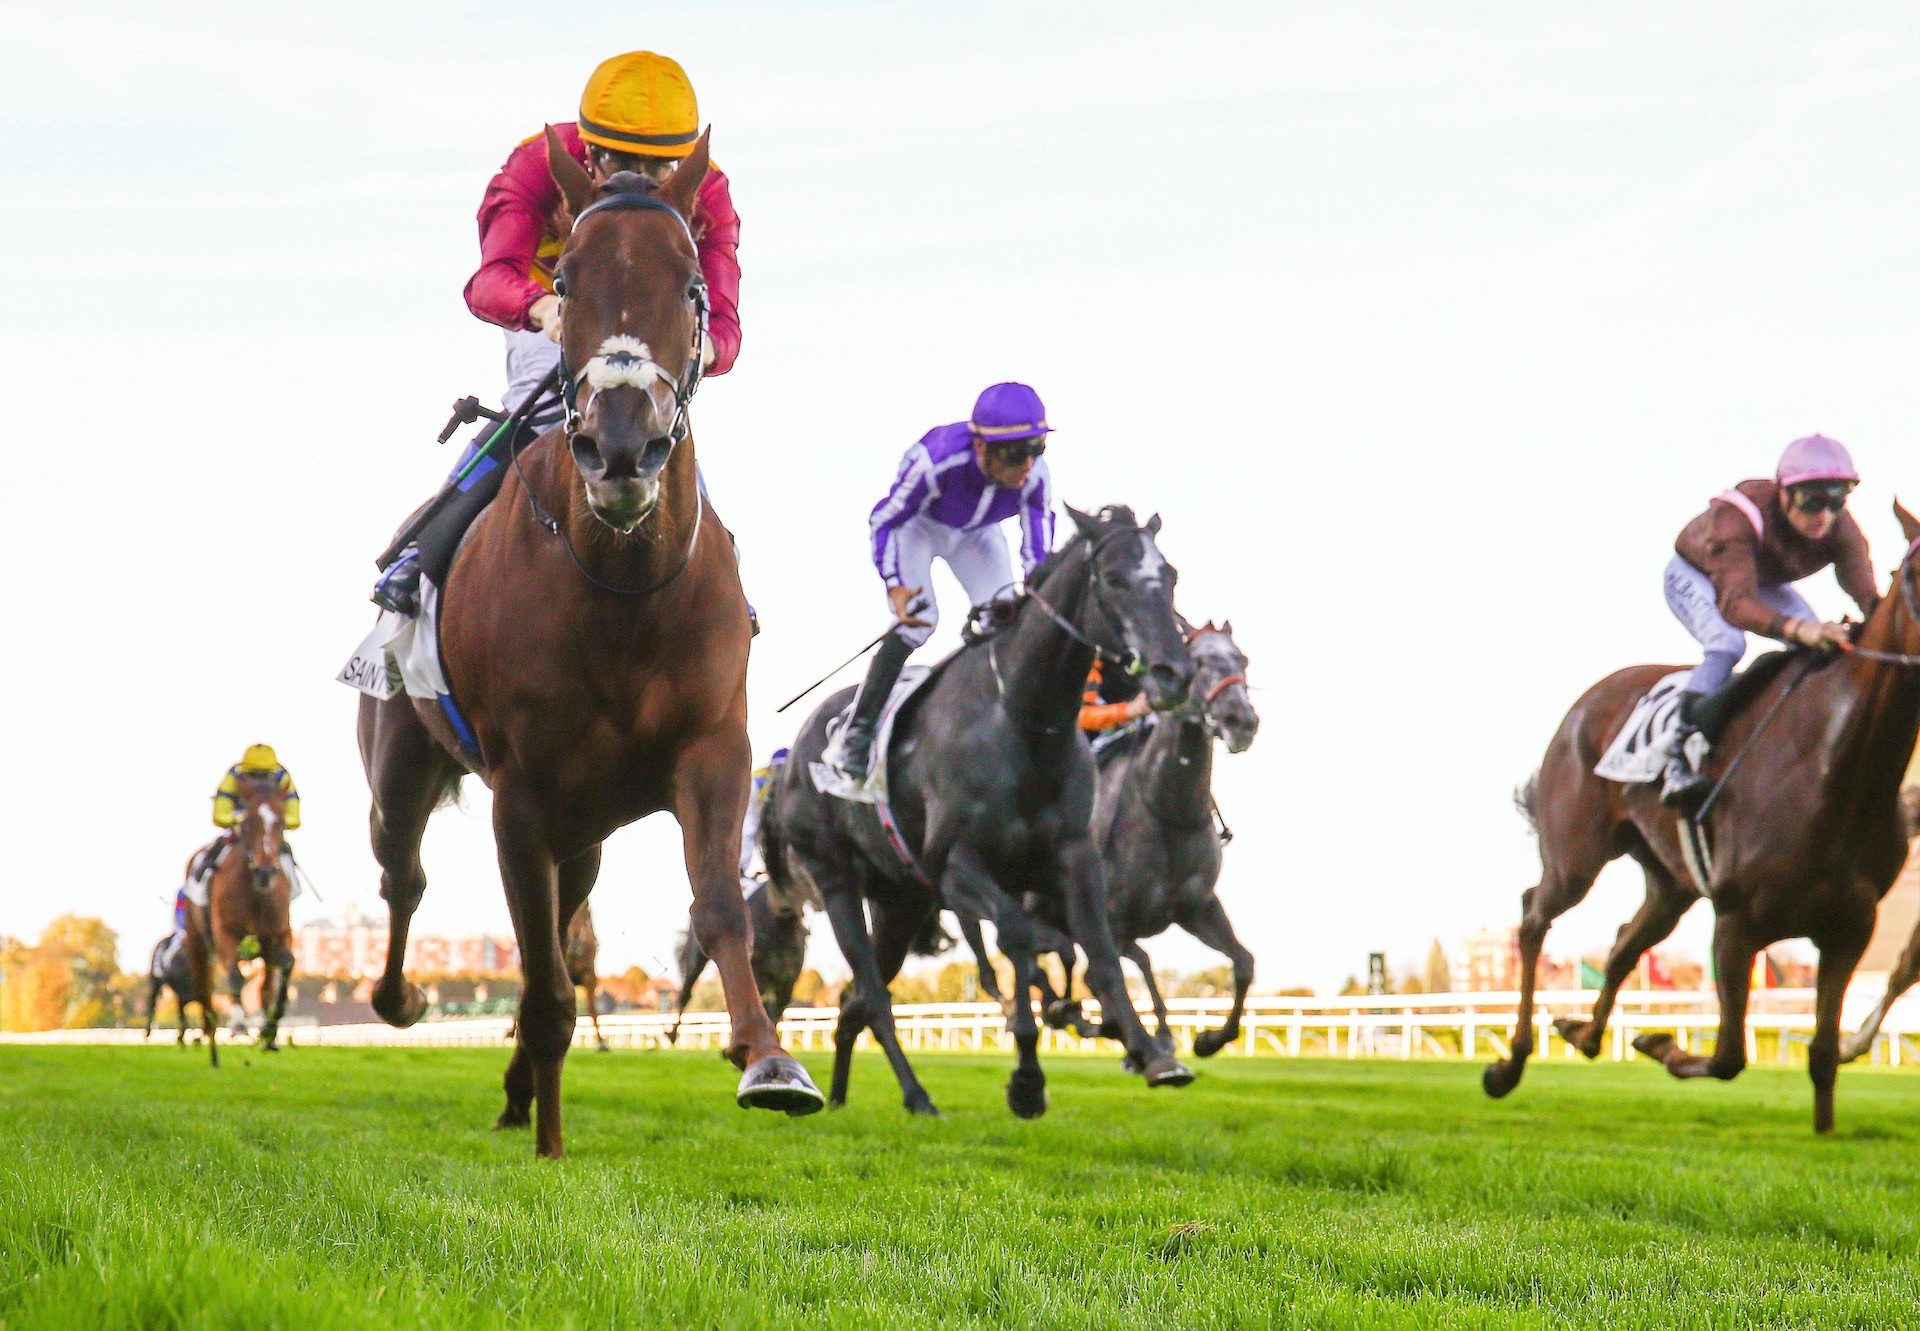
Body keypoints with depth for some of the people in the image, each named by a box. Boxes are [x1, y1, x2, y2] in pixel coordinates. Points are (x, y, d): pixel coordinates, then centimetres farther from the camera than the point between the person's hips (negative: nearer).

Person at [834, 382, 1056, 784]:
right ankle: (857, 733, -12)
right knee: (917, 621, -20)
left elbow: (1038, 550, -24)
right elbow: (884, 521, -28)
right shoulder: (935, 461, -42)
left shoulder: (1035, 476, -33)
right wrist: (895, 586, -40)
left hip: (976, 535, 4)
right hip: (918, 525, -4)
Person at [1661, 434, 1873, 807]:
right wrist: (1796, 628, -70)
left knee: (1824, 646, -14)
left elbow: (1865, 590, -37)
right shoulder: (1738, 517, -43)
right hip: (1695, 575, -6)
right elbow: (1734, 601, -53)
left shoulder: (1841, 530, -26)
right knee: (1727, 644, -33)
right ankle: (1678, 759, -36)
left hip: (1766, 582, 6)